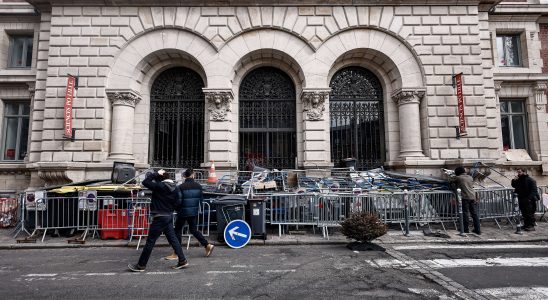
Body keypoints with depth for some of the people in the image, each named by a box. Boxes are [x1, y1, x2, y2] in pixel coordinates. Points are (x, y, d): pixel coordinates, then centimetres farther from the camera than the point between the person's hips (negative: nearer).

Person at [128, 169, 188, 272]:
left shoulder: (160, 186, -17)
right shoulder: (174, 187, 6)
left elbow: (145, 182, -18)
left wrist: (156, 174, -11)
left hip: (160, 218, -8)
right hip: (169, 216, 8)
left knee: (150, 241, 3)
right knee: (172, 239, 12)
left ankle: (141, 265, 14)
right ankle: (182, 261, 15)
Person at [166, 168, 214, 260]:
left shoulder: (181, 187, -14)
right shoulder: (198, 186, -1)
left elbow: (178, 201, -15)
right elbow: (201, 199, 5)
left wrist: (177, 209, 5)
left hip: (183, 212, -4)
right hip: (194, 212, 5)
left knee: (178, 231, 9)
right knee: (193, 230, 18)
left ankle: (176, 254, 14)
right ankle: (208, 245, 12)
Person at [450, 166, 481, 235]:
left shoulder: (458, 178, 0)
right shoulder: (470, 177, 14)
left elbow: (450, 180, 13)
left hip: (465, 197, -5)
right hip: (473, 197, 5)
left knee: (465, 214, 3)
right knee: (474, 214, 9)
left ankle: (465, 230, 9)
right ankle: (478, 230, 14)